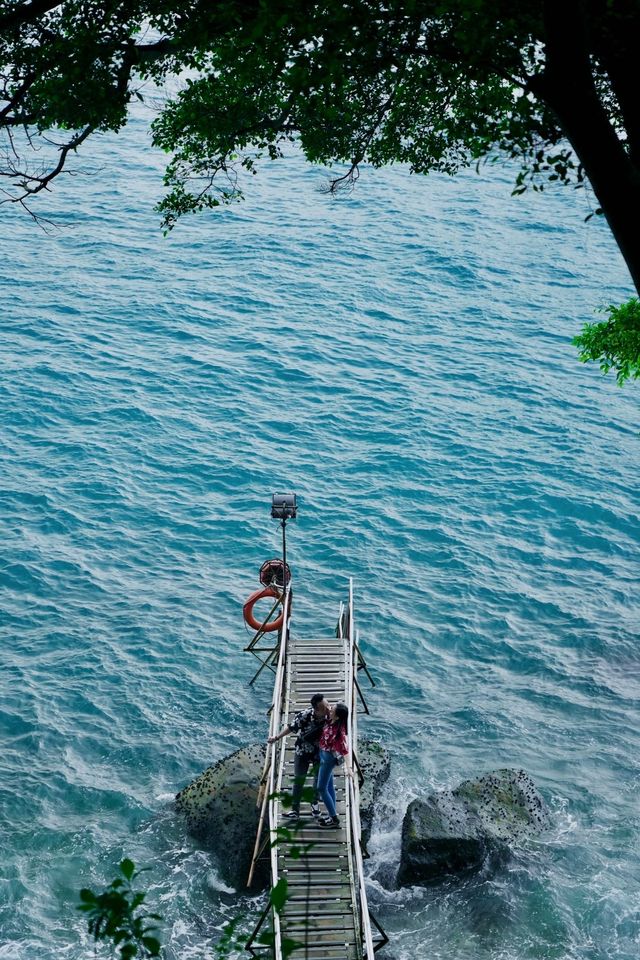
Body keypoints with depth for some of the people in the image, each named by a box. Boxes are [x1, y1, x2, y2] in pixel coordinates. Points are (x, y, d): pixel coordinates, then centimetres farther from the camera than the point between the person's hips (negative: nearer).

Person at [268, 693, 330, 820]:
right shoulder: (305, 715, -31)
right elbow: (291, 727, -12)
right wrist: (277, 737, -4)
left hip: (320, 753, 1)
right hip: (302, 752, -1)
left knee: (318, 779, 19)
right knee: (298, 780, 8)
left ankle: (315, 803, 45)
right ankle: (295, 810, 21)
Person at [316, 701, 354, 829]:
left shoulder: (339, 730, -33)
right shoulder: (330, 722, -10)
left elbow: (345, 749, -34)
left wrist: (348, 767, -38)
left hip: (329, 757, -9)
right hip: (325, 755, 9)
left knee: (321, 788, -1)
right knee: (329, 786, 19)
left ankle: (334, 819, 7)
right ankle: (332, 815, 31)